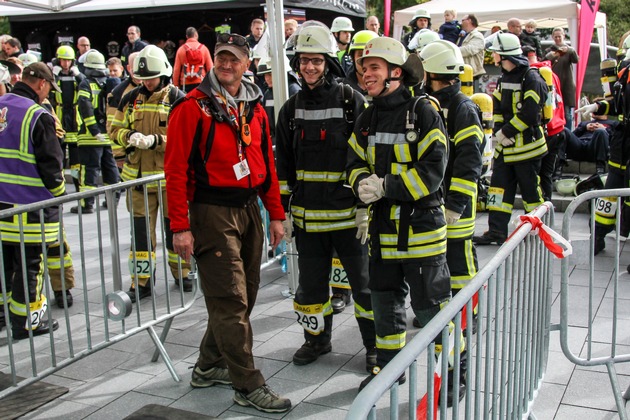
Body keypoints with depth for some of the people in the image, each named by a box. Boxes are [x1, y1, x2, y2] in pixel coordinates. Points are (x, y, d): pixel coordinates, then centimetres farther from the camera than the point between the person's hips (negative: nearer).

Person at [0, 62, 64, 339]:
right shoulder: (38, 115, -15)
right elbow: (51, 163, -14)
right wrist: (59, 192, 3)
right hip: (29, 204, -7)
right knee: (29, 261, 3)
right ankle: (25, 320, 12)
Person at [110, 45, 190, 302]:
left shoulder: (176, 99, -4)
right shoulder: (131, 99, 8)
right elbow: (116, 129, 10)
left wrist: (155, 140, -23)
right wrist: (130, 137, -12)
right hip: (139, 175, 3)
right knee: (141, 229, 5)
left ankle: (181, 273, 27)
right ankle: (141, 281, 14)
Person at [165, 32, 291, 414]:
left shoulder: (255, 108, 11)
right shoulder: (193, 107, -9)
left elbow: (267, 165, 15)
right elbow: (176, 169, -12)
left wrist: (276, 214, 12)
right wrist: (180, 227, -15)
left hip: (250, 209, 7)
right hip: (212, 212, -7)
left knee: (246, 293, 14)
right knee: (230, 299, -4)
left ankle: (210, 366, 32)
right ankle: (248, 385, 6)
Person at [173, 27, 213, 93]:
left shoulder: (181, 49, 2)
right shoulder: (203, 48, 1)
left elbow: (176, 69, 1)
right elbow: (210, 68, 0)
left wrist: (176, 85, 8)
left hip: (185, 84, 1)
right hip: (201, 83, 0)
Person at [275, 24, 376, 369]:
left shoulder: (351, 101, -6)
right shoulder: (292, 108, 8)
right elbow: (283, 165, 11)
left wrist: (366, 207, -11)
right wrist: (283, 211, 8)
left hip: (348, 214, -4)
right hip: (307, 215, 4)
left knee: (364, 282, 6)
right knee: (311, 282, 15)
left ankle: (375, 345, 23)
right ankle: (317, 339, 35)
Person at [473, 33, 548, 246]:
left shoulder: (532, 80, -13)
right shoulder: (504, 78, 13)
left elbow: (529, 114, -21)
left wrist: (505, 132, -17)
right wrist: (498, 132, -3)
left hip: (527, 146, -8)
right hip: (505, 147, 8)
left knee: (530, 191, 2)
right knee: (499, 186, 5)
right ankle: (496, 232, 8)